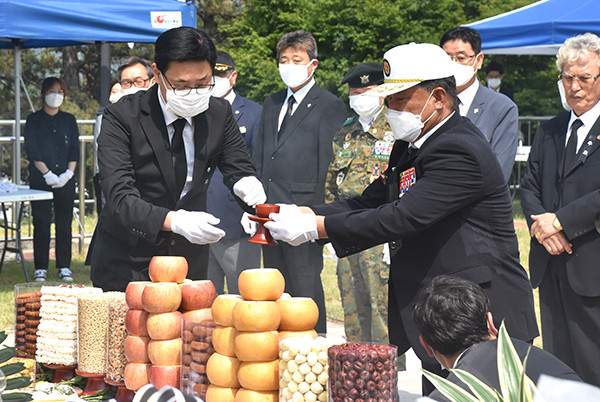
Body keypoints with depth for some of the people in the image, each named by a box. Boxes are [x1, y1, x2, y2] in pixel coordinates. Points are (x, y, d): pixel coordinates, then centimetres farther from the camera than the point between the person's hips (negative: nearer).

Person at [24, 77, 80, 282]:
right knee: (41, 223, -2)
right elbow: (32, 150, -3)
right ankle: (40, 268, 4)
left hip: (65, 179, 2)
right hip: (40, 180, -2)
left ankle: (64, 267, 8)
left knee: (64, 223, 2)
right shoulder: (34, 120, 4)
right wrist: (47, 174, -12)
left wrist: (68, 173, -7)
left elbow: (75, 149, 7)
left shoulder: (69, 120, 12)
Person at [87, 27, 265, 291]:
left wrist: (246, 183, -24)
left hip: (190, 260, 4)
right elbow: (120, 197, -26)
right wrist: (174, 220, -43)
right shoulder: (121, 117, -18)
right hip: (125, 263, -3)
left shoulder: (219, 113, -4)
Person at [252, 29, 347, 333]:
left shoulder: (330, 106, -4)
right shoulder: (272, 103, 18)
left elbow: (328, 163, -10)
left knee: (305, 284, -5)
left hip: (303, 209, -7)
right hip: (270, 211, 7)